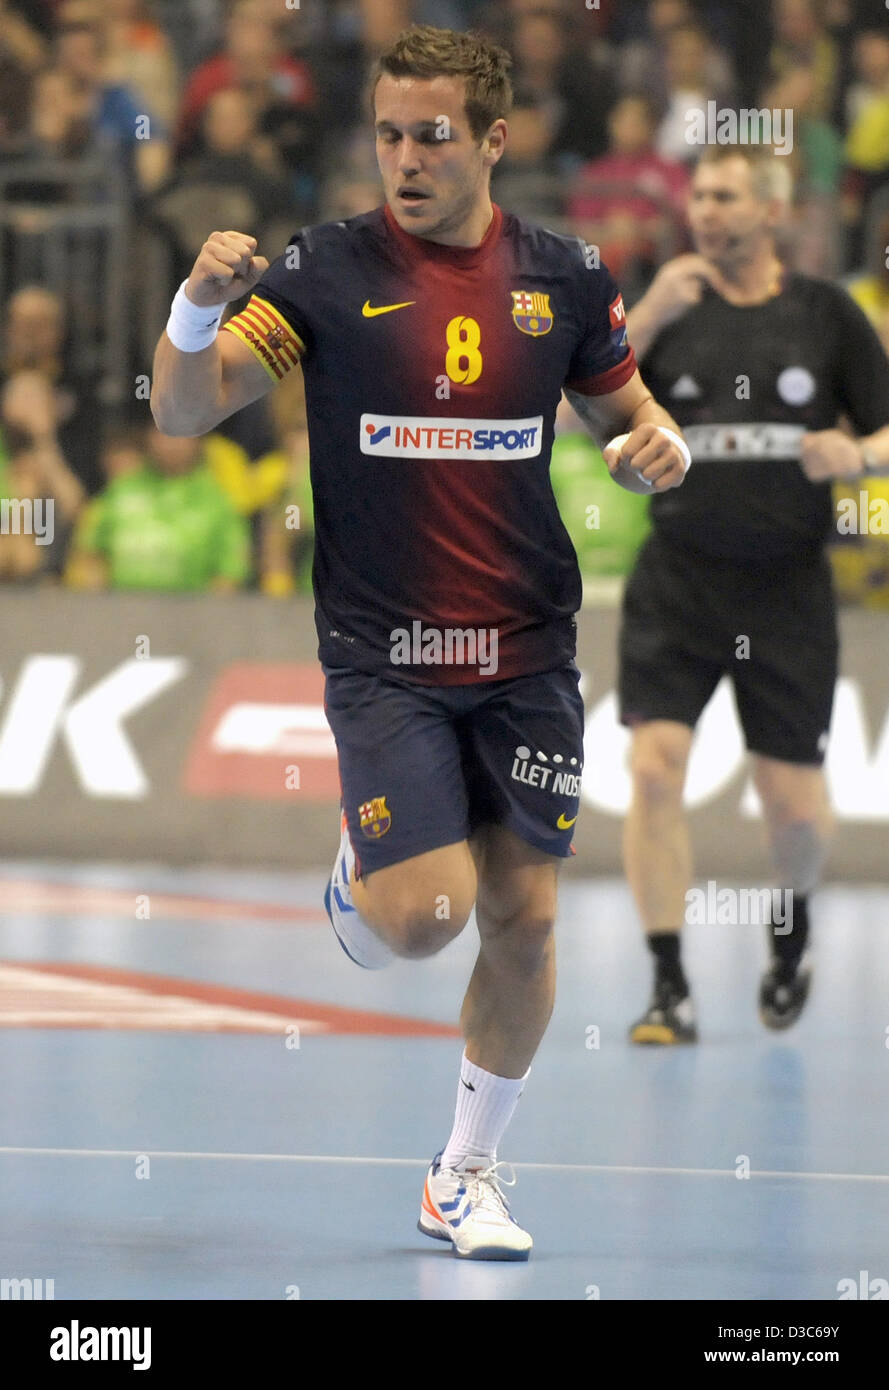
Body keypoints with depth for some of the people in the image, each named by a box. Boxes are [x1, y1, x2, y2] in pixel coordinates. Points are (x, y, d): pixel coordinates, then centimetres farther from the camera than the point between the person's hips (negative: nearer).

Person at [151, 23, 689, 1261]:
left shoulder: (564, 278, 2)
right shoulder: (328, 272, -6)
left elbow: (624, 409, 17)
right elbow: (184, 412, -11)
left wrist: (660, 443, -7)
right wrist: (197, 310, -32)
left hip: (528, 651, 3)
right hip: (382, 656, -3)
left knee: (522, 917, 3)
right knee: (422, 918, -13)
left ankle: (468, 1176, 20)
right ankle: (360, 873, 25)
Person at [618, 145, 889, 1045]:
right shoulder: (671, 310, 5)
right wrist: (644, 319, -17)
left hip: (786, 589, 0)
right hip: (678, 578, 0)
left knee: (794, 799, 4)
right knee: (654, 765, -15)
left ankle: (791, 931, 37)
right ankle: (669, 989, -9)